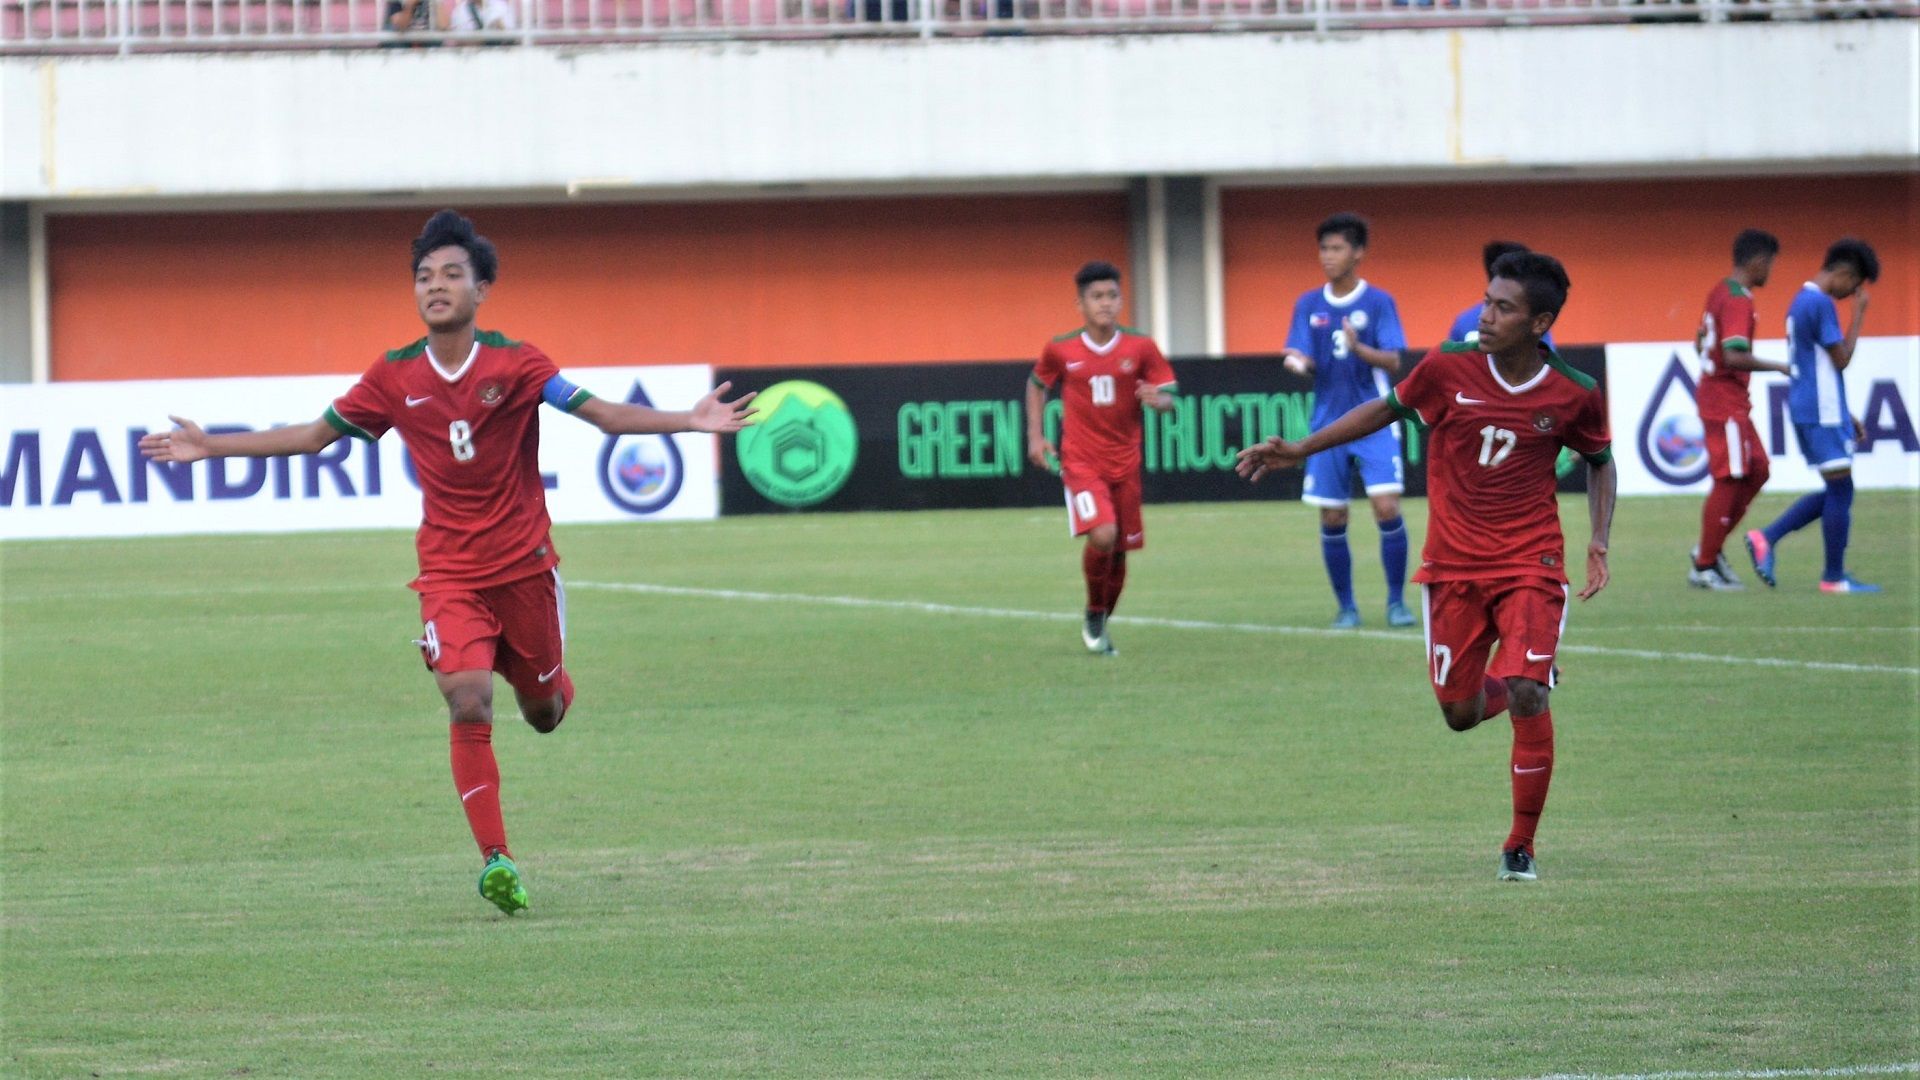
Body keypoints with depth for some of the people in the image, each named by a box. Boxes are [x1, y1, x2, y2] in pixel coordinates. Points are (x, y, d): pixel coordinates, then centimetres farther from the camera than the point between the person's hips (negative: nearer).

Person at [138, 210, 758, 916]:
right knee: (468, 701, -18)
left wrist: (690, 420, -24)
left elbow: (603, 413, -11)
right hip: (449, 572, 0)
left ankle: (549, 682, 51)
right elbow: (314, 435, 8)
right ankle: (494, 859, -13)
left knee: (543, 712, 11)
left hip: (523, 561, 0)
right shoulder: (394, 377, -2)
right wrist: (210, 447, 6)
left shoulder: (515, 365, -9)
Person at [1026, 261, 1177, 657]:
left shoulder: (1140, 348, -3)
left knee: (1119, 550, 8)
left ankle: (1102, 625, 29)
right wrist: (1035, 436, 7)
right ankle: (1093, 617, 0)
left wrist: (1157, 398, -24)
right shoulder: (1060, 350, -3)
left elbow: (1168, 397, 0)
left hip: (1125, 464, 3)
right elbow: (1037, 384, 15)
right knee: (1101, 535, -23)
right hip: (1080, 462, -3)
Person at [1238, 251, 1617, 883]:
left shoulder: (1573, 396, -9)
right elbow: (1389, 409, 9)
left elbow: (1599, 462, 11)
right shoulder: (1448, 369, -9)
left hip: (1530, 564, -2)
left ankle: (1521, 847, -2)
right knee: (1460, 712, 3)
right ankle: (1504, 688, 42)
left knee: (1527, 696, -18)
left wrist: (1598, 543, -1)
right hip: (1453, 565, 2)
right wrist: (1301, 450, 7)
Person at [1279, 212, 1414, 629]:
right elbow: (1305, 361, 2)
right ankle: (1346, 607, 16)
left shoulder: (1378, 302, -3)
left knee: (1387, 508, -14)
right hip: (1329, 423, 3)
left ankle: (1397, 601, -1)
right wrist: (1299, 362, -22)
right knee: (1331, 519, 2)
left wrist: (1359, 348, -30)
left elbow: (1393, 362, -10)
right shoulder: (1309, 305, 6)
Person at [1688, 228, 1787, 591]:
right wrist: (1778, 367, -20)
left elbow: (1700, 343, 23)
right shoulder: (1739, 301, -18)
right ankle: (1704, 566, 0)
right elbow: (1734, 356, -27)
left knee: (1757, 470, 13)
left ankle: (1710, 549, 16)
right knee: (1729, 480, -6)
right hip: (1726, 401, -10)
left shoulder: (1720, 292, 12)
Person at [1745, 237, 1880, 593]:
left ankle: (1767, 538, 6)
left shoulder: (1801, 301, 17)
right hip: (1822, 413, -10)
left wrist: (1845, 416, 23)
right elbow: (1841, 359, -14)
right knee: (1840, 490, -3)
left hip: (1805, 410, 10)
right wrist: (1858, 315, -7)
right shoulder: (1821, 304, -15)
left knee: (1835, 491, 13)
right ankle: (1834, 577, 2)